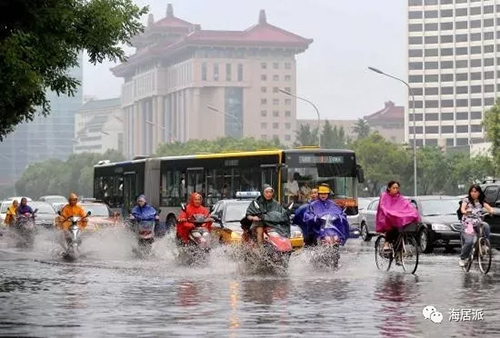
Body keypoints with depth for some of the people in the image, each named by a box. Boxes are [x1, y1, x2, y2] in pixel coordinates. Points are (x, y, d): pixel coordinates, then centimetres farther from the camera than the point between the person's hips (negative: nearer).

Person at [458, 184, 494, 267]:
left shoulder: (481, 201, 10)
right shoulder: (467, 200, 0)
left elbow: (488, 207, -4)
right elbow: (462, 208, -17)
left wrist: (491, 210, -29)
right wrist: (465, 211, -41)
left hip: (477, 222, 3)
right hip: (467, 223, -3)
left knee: (486, 226, -31)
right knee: (469, 242, -17)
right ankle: (463, 258, 3)